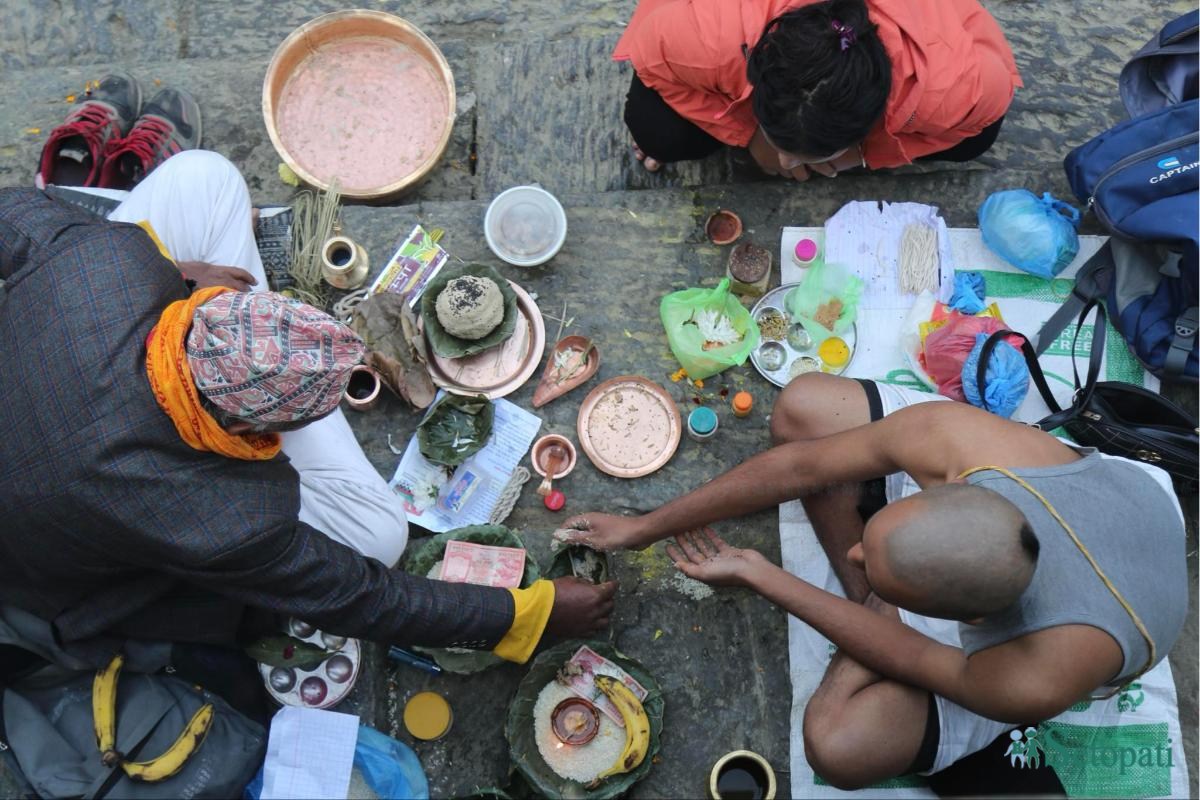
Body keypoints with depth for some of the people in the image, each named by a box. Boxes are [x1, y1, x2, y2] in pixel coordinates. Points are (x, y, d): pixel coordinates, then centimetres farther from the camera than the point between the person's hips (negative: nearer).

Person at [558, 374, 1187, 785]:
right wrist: (642, 528, -16)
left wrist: (759, 576, -16)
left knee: (840, 745, -26)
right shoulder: (946, 435, -40)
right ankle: (876, 603, 2)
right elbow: (796, 466, -25)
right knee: (803, 405, -17)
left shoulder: (1038, 683, -43)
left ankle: (877, 606, 6)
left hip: (1014, 638, -3)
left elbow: (908, 659, -24)